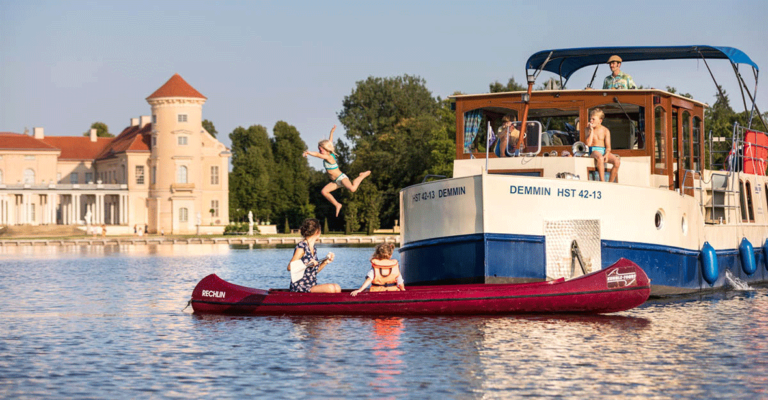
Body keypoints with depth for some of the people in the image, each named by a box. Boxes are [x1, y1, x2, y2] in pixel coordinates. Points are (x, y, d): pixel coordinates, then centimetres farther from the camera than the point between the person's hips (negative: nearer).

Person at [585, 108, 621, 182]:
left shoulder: (605, 131, 5)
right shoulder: (589, 129, 3)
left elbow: (608, 147, 2)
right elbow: (589, 144, -11)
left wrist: (606, 155, -19)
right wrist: (592, 130, -11)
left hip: (604, 151, 2)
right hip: (594, 151, -2)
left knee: (617, 161, -25)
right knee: (600, 158, -40)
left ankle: (610, 182, -17)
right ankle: (602, 181, -39)